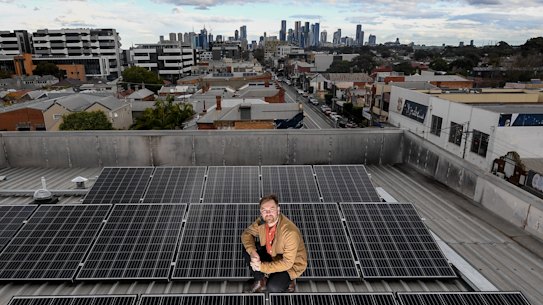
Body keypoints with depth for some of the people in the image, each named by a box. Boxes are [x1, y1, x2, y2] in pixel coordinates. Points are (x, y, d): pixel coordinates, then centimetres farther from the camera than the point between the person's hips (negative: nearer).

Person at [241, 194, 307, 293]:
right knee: (247, 249, -11)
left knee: (273, 287, -27)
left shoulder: (290, 232, -36)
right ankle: (261, 281, 5)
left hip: (291, 265, -6)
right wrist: (252, 252, -24)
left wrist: (262, 267, -31)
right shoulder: (262, 221, -18)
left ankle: (288, 282, 7)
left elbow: (287, 263, -31)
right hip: (271, 254, 6)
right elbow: (246, 234, -5)